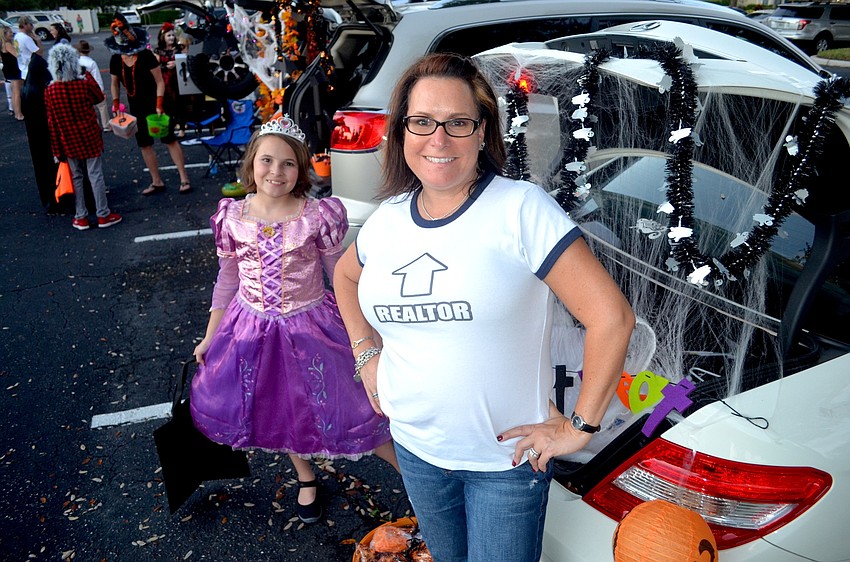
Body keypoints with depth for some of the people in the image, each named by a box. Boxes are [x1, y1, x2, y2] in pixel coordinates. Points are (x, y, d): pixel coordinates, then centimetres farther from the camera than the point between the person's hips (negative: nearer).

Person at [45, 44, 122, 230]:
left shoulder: (50, 91, -8)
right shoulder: (84, 84, -15)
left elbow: (52, 122, -3)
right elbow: (99, 98, 6)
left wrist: (57, 149, 5)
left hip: (68, 141, 2)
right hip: (89, 137, -2)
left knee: (76, 177, 13)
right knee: (95, 175, 5)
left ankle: (81, 217, 18)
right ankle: (103, 215, 10)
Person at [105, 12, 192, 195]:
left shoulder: (146, 56, -15)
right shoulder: (115, 60, -2)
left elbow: (160, 82, -13)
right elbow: (115, 84, 10)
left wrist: (159, 105, -19)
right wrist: (116, 107, 4)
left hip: (155, 103, -5)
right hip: (136, 107, 5)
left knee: (169, 140, -2)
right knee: (144, 144, 9)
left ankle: (184, 179, 4)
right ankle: (157, 182, 19)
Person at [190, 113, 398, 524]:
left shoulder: (317, 217, -16)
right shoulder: (232, 218, -6)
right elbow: (227, 280, 6)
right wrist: (209, 337, 11)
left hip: (310, 327, -3)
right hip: (251, 330, 4)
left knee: (338, 407, 1)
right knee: (279, 410, 19)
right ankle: (305, 478, 48)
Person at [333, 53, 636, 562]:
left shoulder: (522, 209, -20)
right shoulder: (388, 218, -2)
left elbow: (612, 318, -22)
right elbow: (346, 276, 20)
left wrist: (579, 427, -16)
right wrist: (366, 354, 9)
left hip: (508, 460, -5)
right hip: (415, 449, 5)